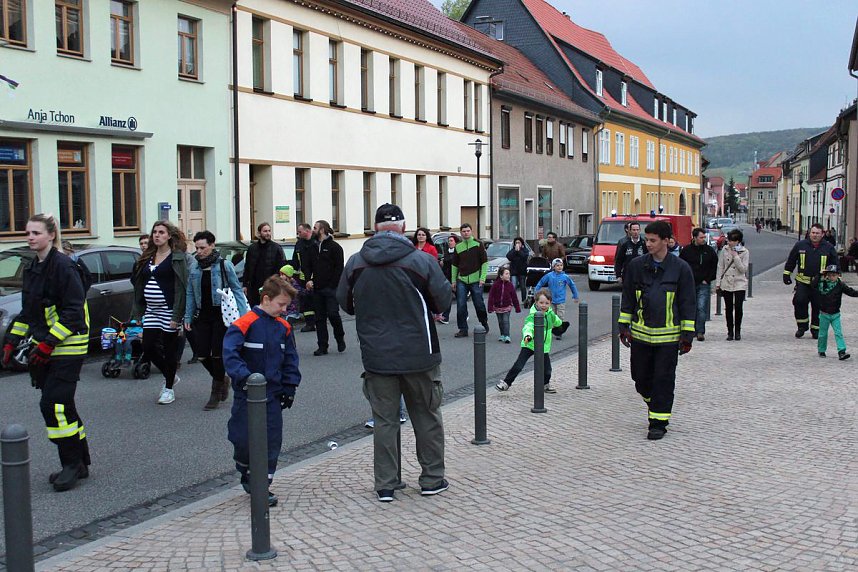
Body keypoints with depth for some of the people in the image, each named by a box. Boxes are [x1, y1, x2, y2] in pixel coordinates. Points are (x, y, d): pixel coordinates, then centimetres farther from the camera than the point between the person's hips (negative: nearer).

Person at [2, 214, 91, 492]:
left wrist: (48, 343, -21)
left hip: (67, 346, -9)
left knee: (54, 404, -11)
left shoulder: (63, 266, -14)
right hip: (44, 346, 9)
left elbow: (73, 311, -19)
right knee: (61, 405, 10)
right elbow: (28, 312, 21)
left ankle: (72, 464, 1)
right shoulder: (32, 269, 13)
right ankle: (79, 463, 19)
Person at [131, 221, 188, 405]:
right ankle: (170, 376, 28)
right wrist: (137, 312, 9)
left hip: (168, 310, -6)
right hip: (151, 310, 6)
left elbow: (181, 287, -13)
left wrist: (177, 316, -19)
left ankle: (169, 388, 18)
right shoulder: (147, 257, 11)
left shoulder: (176, 257, -8)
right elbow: (139, 285, 14)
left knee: (169, 349, 3)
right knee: (148, 347, 4)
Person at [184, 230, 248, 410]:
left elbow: (237, 290, -5)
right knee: (202, 355, 3)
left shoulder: (224, 265, -7)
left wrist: (243, 314, -11)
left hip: (221, 315, -4)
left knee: (218, 354, -2)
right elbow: (190, 293, 12)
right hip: (203, 315, 5)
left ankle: (216, 394, 13)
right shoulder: (194, 267, 6)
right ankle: (222, 379, 30)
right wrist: (188, 317, 8)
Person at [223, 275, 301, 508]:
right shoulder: (245, 324, -13)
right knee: (243, 439, 3)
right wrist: (244, 376, -31)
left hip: (273, 394, 5)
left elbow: (290, 359, 13)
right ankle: (246, 474, 31)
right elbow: (230, 354, -20)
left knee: (272, 440, 4)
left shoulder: (283, 327, 5)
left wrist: (289, 388, 8)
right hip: (246, 395, -5)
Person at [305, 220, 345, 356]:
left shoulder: (334, 247, -3)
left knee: (333, 314, -13)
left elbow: (339, 268, -7)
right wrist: (309, 280, 1)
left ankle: (340, 338, 12)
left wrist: (332, 285, -15)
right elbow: (309, 267, 19)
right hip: (316, 289, 6)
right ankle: (322, 346, 10)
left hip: (331, 288, -6)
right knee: (319, 318, 5)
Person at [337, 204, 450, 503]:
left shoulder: (355, 263, -3)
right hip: (418, 354, -2)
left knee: (384, 419, 10)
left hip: (376, 355, 2)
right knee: (426, 416, 13)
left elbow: (344, 303, 9)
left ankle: (386, 484, 13)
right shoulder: (421, 261, -12)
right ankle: (432, 479, 22)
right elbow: (443, 299, -5)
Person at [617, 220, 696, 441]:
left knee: (663, 381, 0)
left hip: (668, 336, -3)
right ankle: (654, 405, 35)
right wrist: (624, 326, 7)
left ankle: (659, 422, 10)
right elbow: (628, 299, 11)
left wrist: (687, 336, -2)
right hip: (640, 333, 3)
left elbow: (687, 304, 0)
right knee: (641, 378, 9)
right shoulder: (636, 266, 4)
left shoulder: (680, 268, -2)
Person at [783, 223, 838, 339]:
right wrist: (786, 274, 10)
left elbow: (835, 265, 11)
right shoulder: (800, 245, 3)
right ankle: (802, 325, 3)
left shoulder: (828, 248, 3)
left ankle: (816, 329, 19)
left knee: (818, 307, 4)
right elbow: (791, 261, 12)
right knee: (799, 301, -15)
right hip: (803, 281, 0)